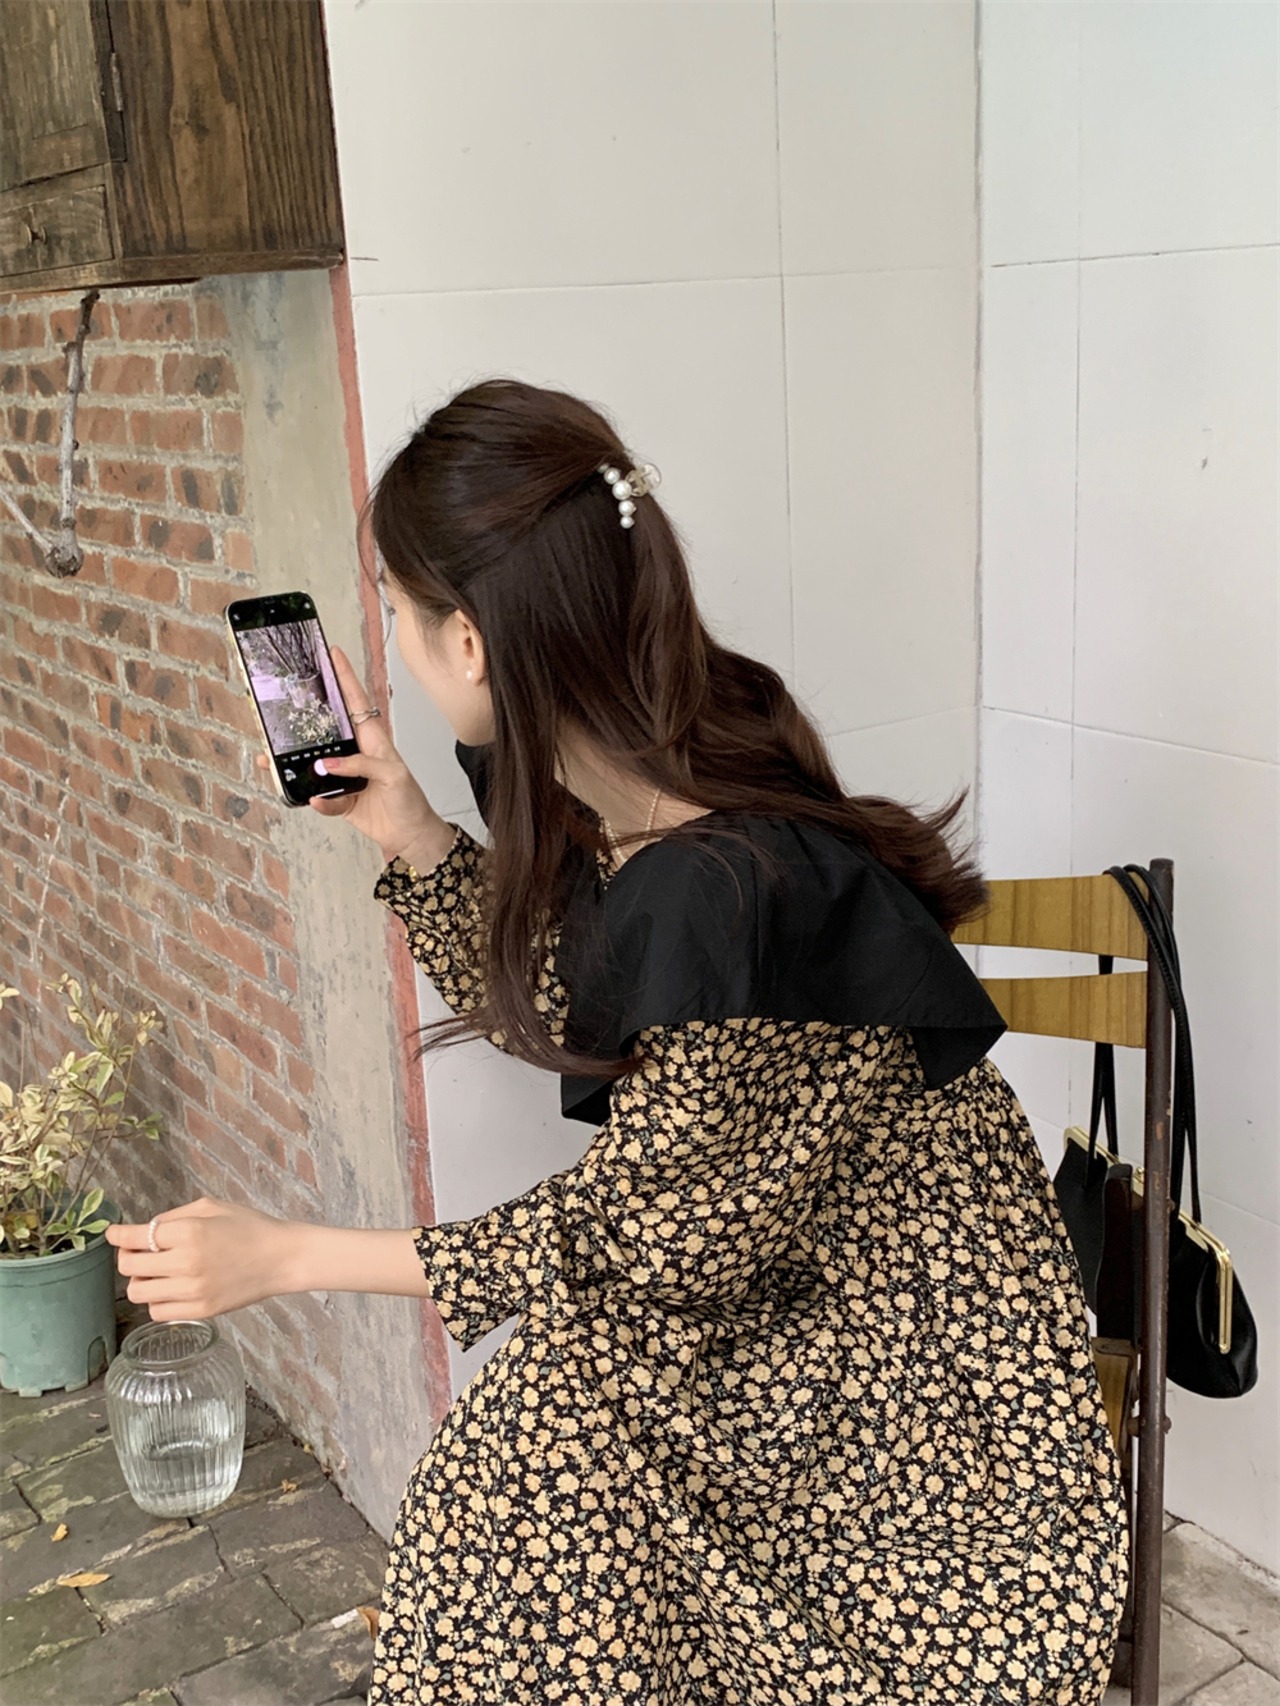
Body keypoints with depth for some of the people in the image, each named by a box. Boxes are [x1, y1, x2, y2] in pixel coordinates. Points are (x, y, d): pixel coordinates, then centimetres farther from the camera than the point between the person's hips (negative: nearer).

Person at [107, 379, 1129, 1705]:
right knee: (509, 1487, 1)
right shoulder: (613, 795, -7)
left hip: (901, 1329, -7)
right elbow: (556, 1007, 10)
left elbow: (643, 1234, -24)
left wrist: (287, 1257, -21)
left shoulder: (719, 891, -34)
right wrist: (407, 830, 0)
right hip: (761, 1258, 8)